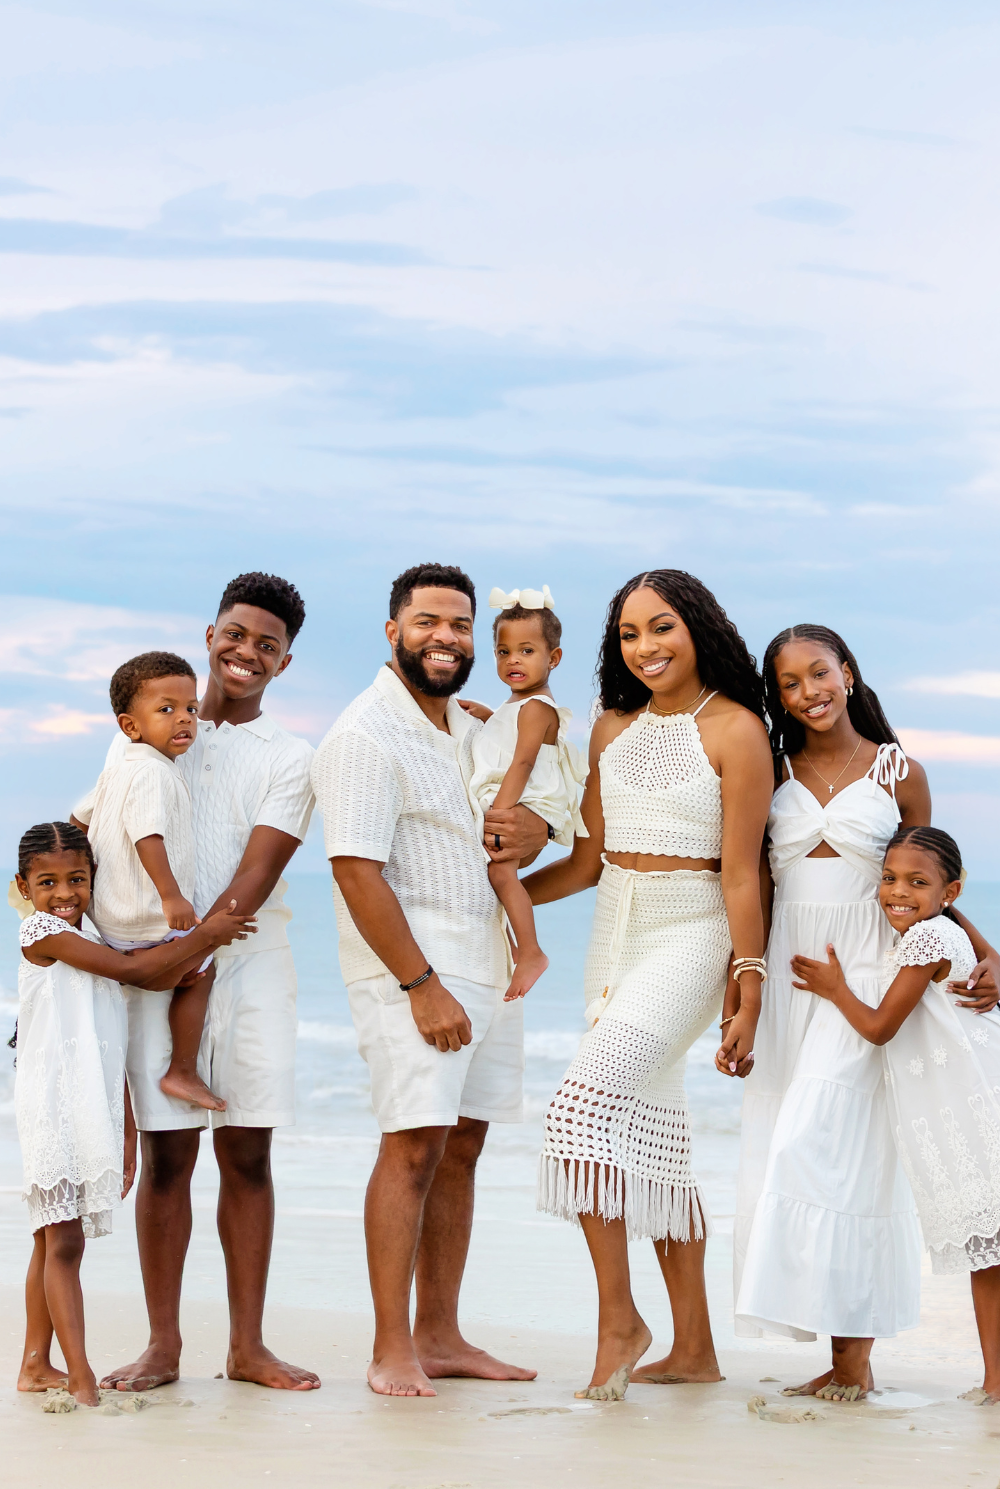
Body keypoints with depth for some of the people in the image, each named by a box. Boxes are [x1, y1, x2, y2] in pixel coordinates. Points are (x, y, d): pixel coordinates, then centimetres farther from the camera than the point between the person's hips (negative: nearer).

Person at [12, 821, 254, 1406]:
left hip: (96, 1111, 8)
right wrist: (204, 935, -7)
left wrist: (127, 1132, 15)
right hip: (53, 1109, -8)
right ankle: (81, 1376, -17)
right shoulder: (41, 931, -6)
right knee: (63, 1240, -11)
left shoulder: (93, 941, 17)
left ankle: (37, 1364, 20)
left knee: (54, 1240, 13)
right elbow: (130, 968, -13)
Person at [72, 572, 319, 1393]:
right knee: (167, 1156, -1)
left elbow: (254, 880, -6)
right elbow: (94, 829, 16)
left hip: (251, 965, 0)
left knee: (248, 1155, 2)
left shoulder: (288, 758, 5)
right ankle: (163, 1346, 5)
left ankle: (247, 1344, 7)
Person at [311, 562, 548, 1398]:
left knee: (463, 1146, 8)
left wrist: (536, 828, 1)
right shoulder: (366, 736, -11)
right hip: (409, 967, -8)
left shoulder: (472, 727, 14)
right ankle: (392, 1352, -10)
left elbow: (533, 792, 27)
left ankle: (440, 1336, 14)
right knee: (414, 1144, -13)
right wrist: (422, 984, -19)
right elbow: (357, 873, -16)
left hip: (487, 966, 8)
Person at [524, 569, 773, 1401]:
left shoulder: (736, 730, -8)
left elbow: (740, 870, -10)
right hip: (616, 933, 7)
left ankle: (619, 1316, -11)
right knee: (652, 1137, 9)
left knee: (589, 1105, -21)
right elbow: (589, 858, 14)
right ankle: (694, 1348, 16)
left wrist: (750, 985, -12)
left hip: (690, 937, -7)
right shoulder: (614, 728, 10)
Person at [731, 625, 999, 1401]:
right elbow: (752, 897, 9)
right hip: (788, 976, 4)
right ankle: (848, 1358, 6)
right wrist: (734, 1011, 5)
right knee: (786, 1153, 0)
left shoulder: (898, 774, 2)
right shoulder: (773, 775, 9)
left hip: (865, 974, -4)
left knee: (827, 1146, -15)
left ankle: (853, 1353, -8)